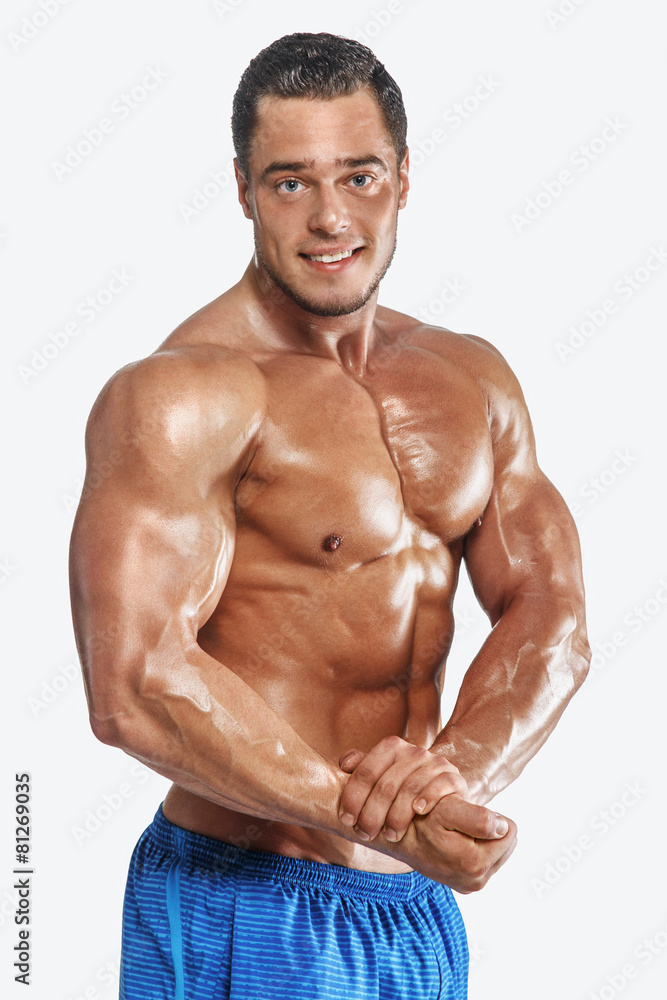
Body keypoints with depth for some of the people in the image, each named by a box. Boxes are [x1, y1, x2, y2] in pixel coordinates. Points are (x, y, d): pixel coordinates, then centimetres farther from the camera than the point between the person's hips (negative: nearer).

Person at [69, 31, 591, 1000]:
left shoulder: (474, 379, 7)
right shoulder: (178, 394, -15)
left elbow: (551, 619, 1)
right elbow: (135, 686, -24)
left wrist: (457, 767, -18)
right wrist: (376, 816, -22)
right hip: (247, 912, -6)